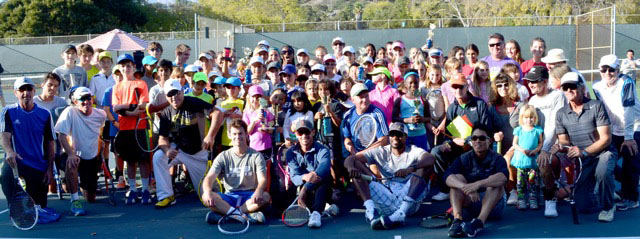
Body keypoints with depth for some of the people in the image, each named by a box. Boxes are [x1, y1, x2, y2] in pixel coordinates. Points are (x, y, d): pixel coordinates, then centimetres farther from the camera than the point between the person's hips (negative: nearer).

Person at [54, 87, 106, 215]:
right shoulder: (70, 112, -16)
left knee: (91, 199, 6)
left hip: (92, 158, 4)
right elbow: (61, 135, -22)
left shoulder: (101, 115, -3)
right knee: (71, 163, -42)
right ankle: (75, 200, -26)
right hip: (75, 155, -3)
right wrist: (71, 154, -36)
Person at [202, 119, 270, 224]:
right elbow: (209, 178, -5)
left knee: (265, 197, -33)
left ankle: (223, 213, -34)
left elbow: (262, 179, -11)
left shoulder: (256, 156, 2)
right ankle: (246, 216, -40)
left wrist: (258, 191, -36)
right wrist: (208, 192, -29)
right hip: (229, 197, 1)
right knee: (205, 197, -27)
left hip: (249, 197, -1)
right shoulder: (223, 157, 6)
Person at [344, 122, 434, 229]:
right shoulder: (382, 152, 11)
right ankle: (371, 211, -31)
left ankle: (399, 215, -38)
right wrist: (351, 167, -24)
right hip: (386, 200, 2)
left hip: (409, 201, -2)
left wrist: (410, 169, -37)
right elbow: (350, 159, 1)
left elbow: (430, 158, -19)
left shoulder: (414, 151, 6)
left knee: (425, 167, -23)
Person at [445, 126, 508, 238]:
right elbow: (448, 177, -21)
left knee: (495, 182, -26)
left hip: (493, 205, -2)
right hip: (469, 203, 2)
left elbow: (503, 177, -32)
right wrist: (466, 187, -41)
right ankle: (457, 219, -38)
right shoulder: (464, 158, -3)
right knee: (458, 178, -18)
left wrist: (478, 184, -46)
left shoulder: (497, 159, -8)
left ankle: (480, 221, -44)